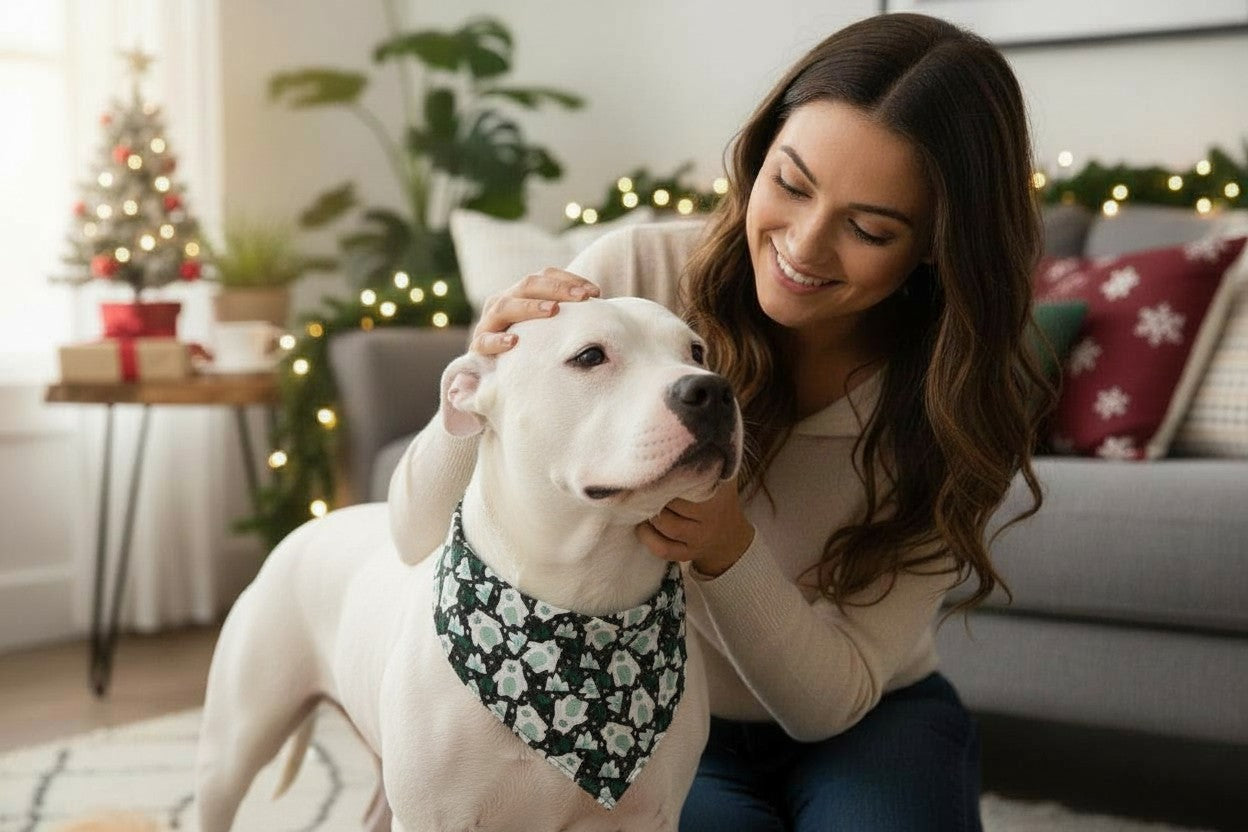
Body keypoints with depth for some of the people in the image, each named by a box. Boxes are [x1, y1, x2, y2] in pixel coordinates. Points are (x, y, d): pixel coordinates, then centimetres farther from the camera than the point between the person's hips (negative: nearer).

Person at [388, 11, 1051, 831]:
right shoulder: (636, 272, -23)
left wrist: (728, 550, -39)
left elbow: (835, 698, -19)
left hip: (868, 727, 1)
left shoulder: (964, 403, -18)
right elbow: (428, 539, -18)